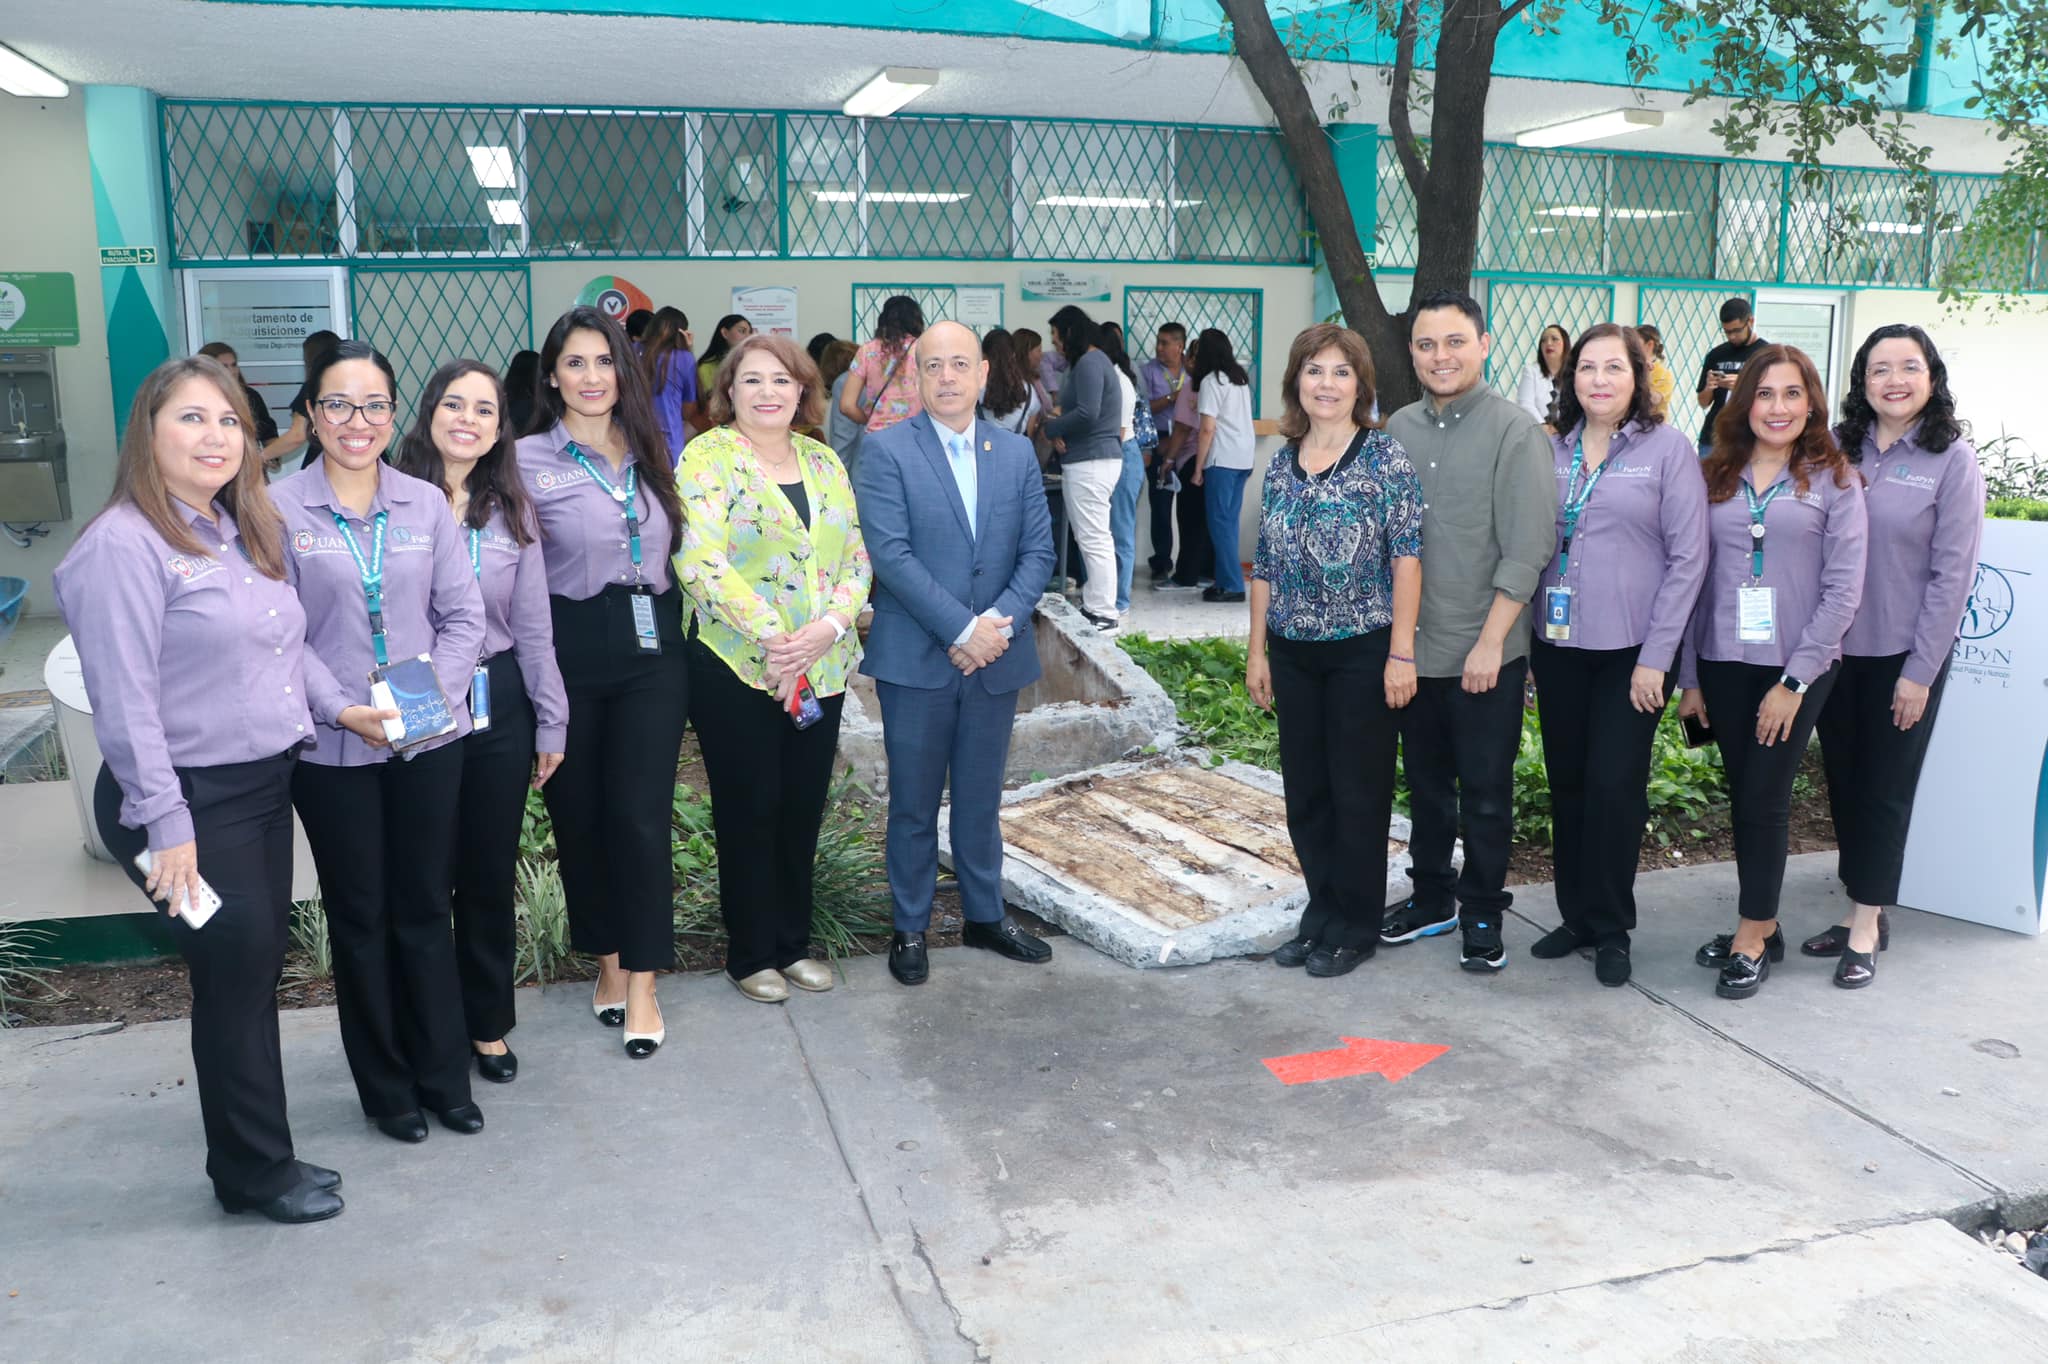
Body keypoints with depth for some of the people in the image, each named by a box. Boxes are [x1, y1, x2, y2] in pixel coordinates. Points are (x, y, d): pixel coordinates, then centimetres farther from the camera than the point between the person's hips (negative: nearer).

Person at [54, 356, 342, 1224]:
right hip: (191, 803, -8)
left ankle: (254, 1155, 29)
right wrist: (165, 826, -20)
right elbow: (123, 700, -20)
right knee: (235, 976, 2)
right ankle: (256, 1173, 19)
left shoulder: (242, 532, 11)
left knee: (255, 973, 15)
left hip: (262, 788, 8)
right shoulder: (124, 543, -16)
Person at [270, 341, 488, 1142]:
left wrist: (434, 694, -12)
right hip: (332, 748, -2)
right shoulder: (279, 510, -3)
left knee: (424, 910, 11)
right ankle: (385, 1087, 24)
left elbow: (463, 616, 3)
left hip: (429, 741, 2)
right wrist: (341, 708, -17)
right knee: (359, 918, 10)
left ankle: (443, 1076, 24)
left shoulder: (426, 503, 4)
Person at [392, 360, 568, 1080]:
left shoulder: (512, 510, 6)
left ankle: (488, 1024, 27)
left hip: (498, 707, 3)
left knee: (491, 872, 11)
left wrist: (551, 722, 7)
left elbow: (532, 627, 8)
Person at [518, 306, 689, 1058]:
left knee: (641, 817, -3)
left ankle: (642, 985, 7)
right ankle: (607, 958, 28)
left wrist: (670, 623, 10)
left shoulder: (649, 455, 11)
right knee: (579, 814, 8)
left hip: (651, 653, 2)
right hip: (571, 655, -2)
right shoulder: (528, 460, -1)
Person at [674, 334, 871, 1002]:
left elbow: (855, 557, 7)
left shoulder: (823, 462, 11)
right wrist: (772, 638, -21)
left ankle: (794, 942, 28)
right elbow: (701, 562, -17)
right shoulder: (707, 457, -6)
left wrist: (829, 626, -11)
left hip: (820, 670, 5)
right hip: (735, 669, -5)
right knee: (750, 810, 5)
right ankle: (751, 954, 20)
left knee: (803, 808, 12)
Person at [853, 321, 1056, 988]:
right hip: (915, 658, -3)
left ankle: (985, 915, 30)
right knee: (913, 803, 7)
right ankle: (910, 927, 22)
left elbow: (1039, 550, 4)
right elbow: (890, 553, -14)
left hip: (995, 657, 3)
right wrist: (961, 629, -18)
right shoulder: (884, 450, -5)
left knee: (981, 799, 15)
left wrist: (1000, 623, -12)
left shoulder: (1017, 452, 8)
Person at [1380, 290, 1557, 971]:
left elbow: (1527, 549, -13)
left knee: (1485, 793, 6)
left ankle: (1482, 914, 21)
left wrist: (1490, 641, -16)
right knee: (1426, 782, 17)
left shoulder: (1514, 430, -9)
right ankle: (1432, 897, 33)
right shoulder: (1397, 430, 6)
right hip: (1413, 647, 5)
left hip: (1485, 652, -5)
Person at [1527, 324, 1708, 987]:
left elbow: (1688, 557, -6)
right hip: (1558, 645, 4)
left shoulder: (1668, 449, -3)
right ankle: (1576, 915, 24)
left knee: (1614, 785, -4)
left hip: (1632, 651, -4)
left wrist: (1656, 657, -11)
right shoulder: (1551, 450, 7)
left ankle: (1611, 930, 12)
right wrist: (1527, 639, 3)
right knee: (1567, 783, 10)